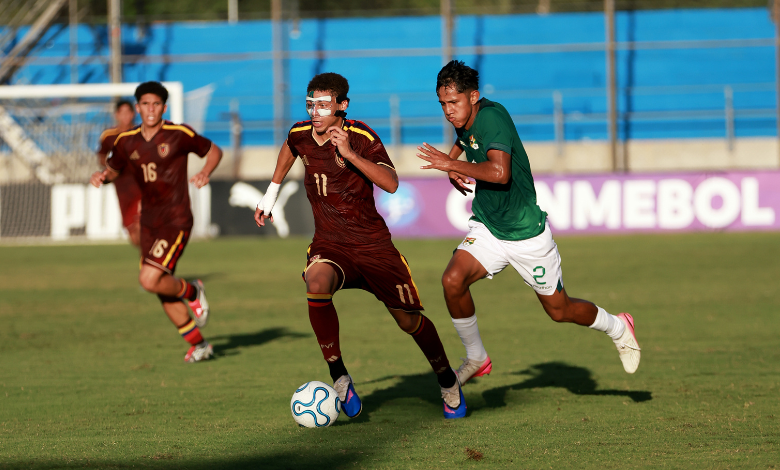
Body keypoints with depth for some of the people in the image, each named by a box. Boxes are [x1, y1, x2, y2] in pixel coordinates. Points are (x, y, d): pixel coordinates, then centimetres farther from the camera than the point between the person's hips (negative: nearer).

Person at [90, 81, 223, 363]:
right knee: (164, 292, 7)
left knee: (150, 280, -20)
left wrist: (205, 173, -15)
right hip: (149, 221, 6)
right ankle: (198, 344, 22)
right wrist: (102, 176, -3)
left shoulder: (179, 135, -8)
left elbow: (213, 151, 5)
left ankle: (192, 292, 10)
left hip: (176, 220, -6)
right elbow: (113, 169, 20)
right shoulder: (126, 142, 4)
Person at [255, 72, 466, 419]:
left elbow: (391, 183, -30)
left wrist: (349, 153, -38)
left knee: (408, 320, 2)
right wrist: (270, 196, 28)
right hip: (329, 243, 2)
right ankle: (339, 378, -20)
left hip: (372, 243, -2)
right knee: (317, 285, -32)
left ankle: (446, 380, 30)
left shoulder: (360, 137, -16)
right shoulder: (300, 134, -3)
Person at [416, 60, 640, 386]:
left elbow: (500, 172, -38)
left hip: (526, 234, -6)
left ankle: (618, 328, 39)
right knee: (453, 280, -21)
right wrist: (452, 166, 9)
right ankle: (476, 358, -2)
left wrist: (452, 164, -35)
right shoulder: (464, 120, 0)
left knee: (559, 310, 9)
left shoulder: (492, 117, -24)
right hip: (486, 228, 6)